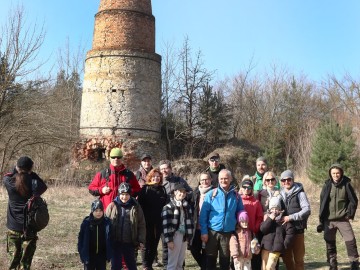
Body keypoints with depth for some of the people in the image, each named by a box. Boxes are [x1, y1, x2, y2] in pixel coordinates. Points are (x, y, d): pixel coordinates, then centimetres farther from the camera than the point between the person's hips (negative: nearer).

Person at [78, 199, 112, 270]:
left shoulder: (107, 222, -6)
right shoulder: (86, 222, -9)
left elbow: (110, 239, -1)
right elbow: (81, 237, -3)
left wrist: (109, 253, -3)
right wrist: (81, 251, -6)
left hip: (102, 254, 1)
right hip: (89, 254, -1)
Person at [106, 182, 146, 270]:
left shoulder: (135, 207, -2)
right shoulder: (112, 206, -3)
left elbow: (141, 225, 1)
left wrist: (141, 240, -3)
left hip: (130, 242, 0)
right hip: (115, 242, 0)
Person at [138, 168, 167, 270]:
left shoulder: (162, 189, 11)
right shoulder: (145, 189, -1)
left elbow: (166, 204, 13)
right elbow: (140, 204, -6)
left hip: (159, 222, 4)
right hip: (147, 221, -4)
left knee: (155, 244, 9)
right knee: (147, 243, 1)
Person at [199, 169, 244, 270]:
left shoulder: (236, 195, 2)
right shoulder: (211, 194, -4)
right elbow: (203, 214, -4)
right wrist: (204, 231, -9)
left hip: (228, 233, 1)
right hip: (212, 232, -1)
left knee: (225, 259, 10)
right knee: (211, 258, 8)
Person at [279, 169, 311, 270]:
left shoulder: (299, 193, -4)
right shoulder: (280, 194, 11)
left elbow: (307, 210, -13)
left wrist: (291, 217, -19)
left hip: (297, 229, -4)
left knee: (298, 257, 4)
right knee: (286, 257, 11)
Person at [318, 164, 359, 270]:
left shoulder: (346, 184, -3)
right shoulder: (327, 186, -2)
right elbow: (322, 203, 2)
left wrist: (350, 213, -6)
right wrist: (321, 221, 1)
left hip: (343, 219, -1)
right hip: (329, 220, 1)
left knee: (351, 241, -6)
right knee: (330, 243, 7)